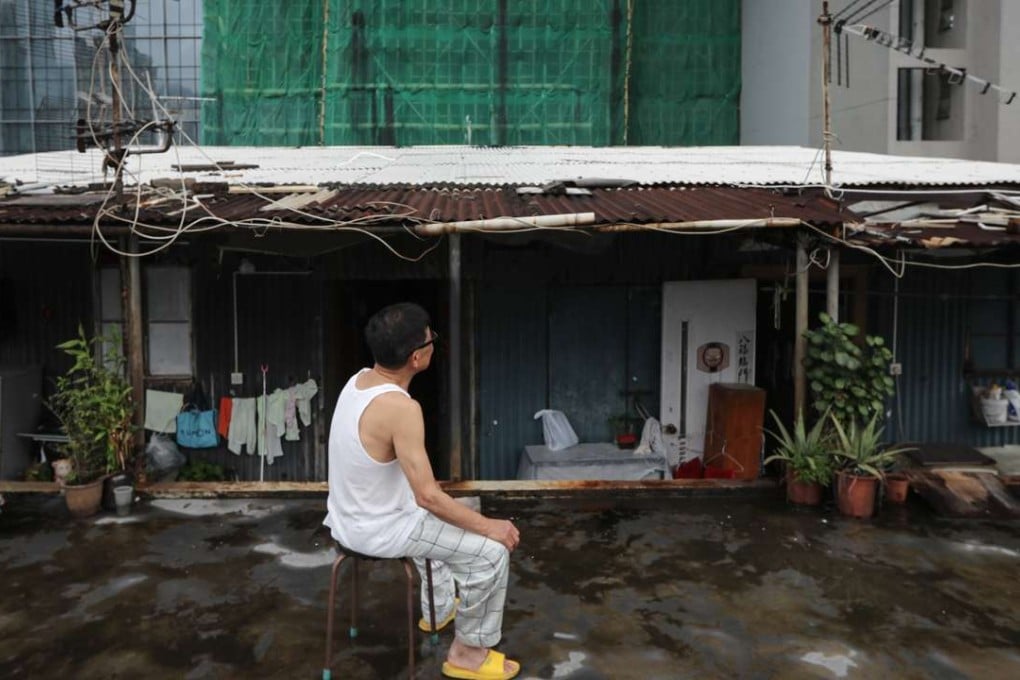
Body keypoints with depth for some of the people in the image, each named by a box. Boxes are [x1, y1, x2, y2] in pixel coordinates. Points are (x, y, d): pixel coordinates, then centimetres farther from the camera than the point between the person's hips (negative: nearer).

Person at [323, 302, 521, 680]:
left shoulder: (359, 380, -4)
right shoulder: (400, 408, -31)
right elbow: (428, 496, -28)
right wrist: (489, 527, -18)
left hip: (350, 517, 10)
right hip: (376, 531, -9)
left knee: (434, 520, 36)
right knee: (491, 552, -5)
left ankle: (439, 608, 50)